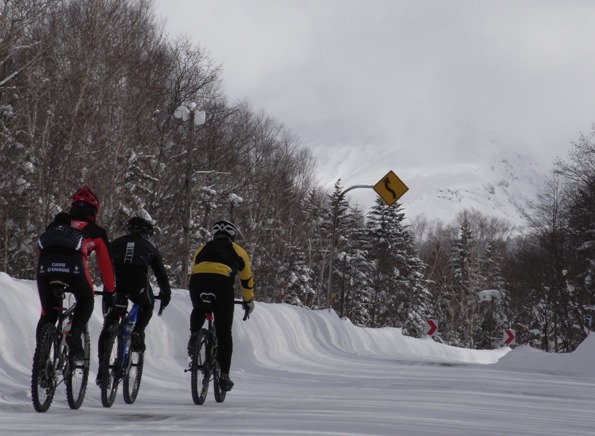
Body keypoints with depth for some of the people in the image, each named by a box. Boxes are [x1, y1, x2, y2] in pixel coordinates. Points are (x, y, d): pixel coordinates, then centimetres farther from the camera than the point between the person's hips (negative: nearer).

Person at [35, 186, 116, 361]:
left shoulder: (57, 223, 37)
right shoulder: (96, 232, 29)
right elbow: (105, 264, 31)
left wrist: (47, 273, 52)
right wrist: (109, 293, 40)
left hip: (45, 266, 2)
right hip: (73, 266, -2)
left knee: (48, 314, 20)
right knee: (86, 301, 26)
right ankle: (74, 335, 4)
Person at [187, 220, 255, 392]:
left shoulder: (202, 249, 36)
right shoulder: (238, 251, 30)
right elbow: (247, 279, 36)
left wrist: (196, 296, 54)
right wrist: (249, 301, 50)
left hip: (197, 281, 2)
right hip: (222, 282, -2)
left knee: (198, 311, 36)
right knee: (224, 333, 6)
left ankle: (194, 335, 7)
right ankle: (224, 375, 3)